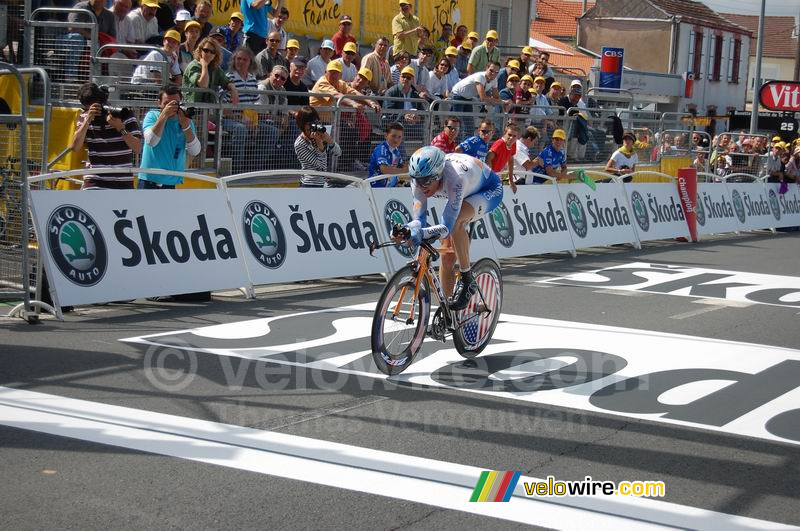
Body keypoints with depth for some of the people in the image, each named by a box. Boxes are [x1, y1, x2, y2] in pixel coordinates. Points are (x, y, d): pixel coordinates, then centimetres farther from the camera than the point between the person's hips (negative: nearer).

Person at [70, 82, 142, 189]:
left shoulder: (124, 115, -4)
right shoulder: (84, 117, 5)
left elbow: (137, 148, -9)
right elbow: (75, 147, -7)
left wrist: (120, 128, -23)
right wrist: (87, 120, -15)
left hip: (122, 184, -1)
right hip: (94, 183, 1)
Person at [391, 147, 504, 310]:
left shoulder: (454, 178, -43)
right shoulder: (420, 179, -26)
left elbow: (446, 227, -44)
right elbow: (419, 219, -27)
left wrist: (421, 233, -60)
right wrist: (407, 230, -48)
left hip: (490, 190, -6)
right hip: (467, 193, 6)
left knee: (455, 220, -36)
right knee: (447, 256, -3)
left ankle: (467, 281, -21)